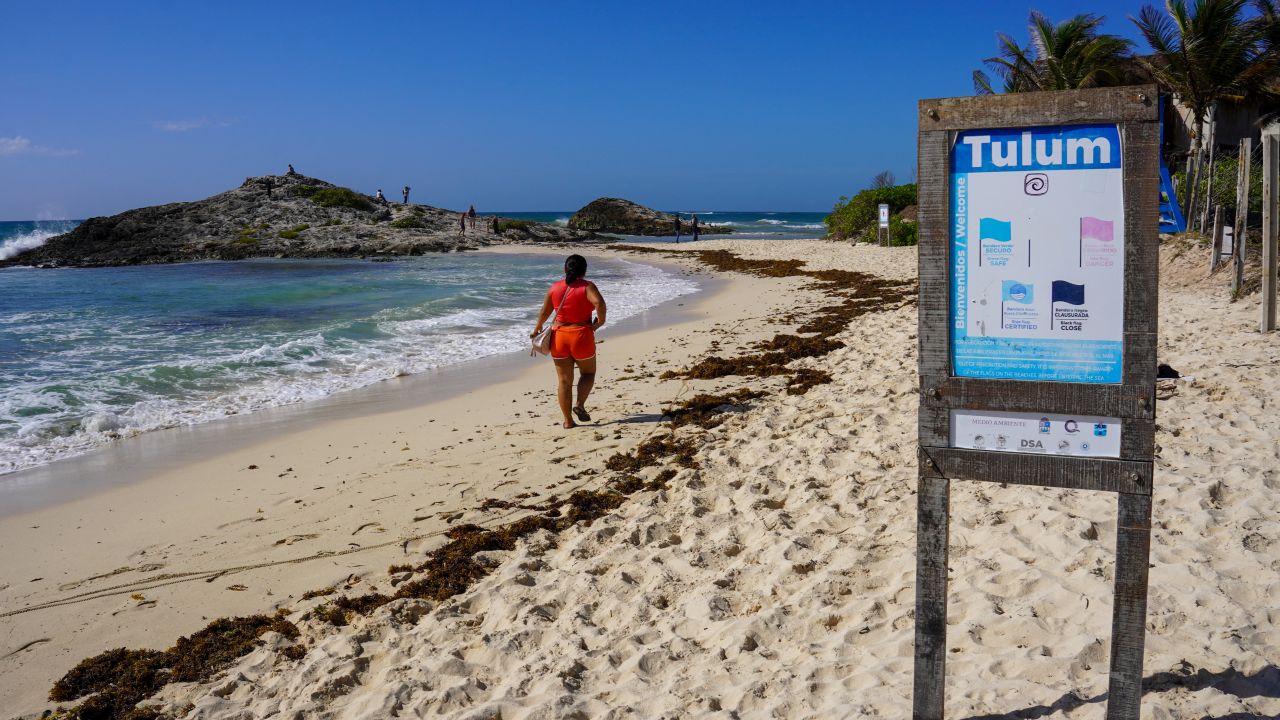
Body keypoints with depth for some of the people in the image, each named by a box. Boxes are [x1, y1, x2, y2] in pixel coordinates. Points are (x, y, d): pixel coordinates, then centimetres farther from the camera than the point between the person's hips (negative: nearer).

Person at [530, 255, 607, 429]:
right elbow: (599, 303, -27)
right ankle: (579, 404, -3)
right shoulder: (587, 286, -8)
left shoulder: (555, 287, 4)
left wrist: (537, 329, 25)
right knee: (588, 372, 19)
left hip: (558, 336, 3)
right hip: (581, 336, -3)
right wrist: (600, 321, -11)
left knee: (564, 380, 9)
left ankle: (568, 421, 10)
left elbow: (544, 312, 9)